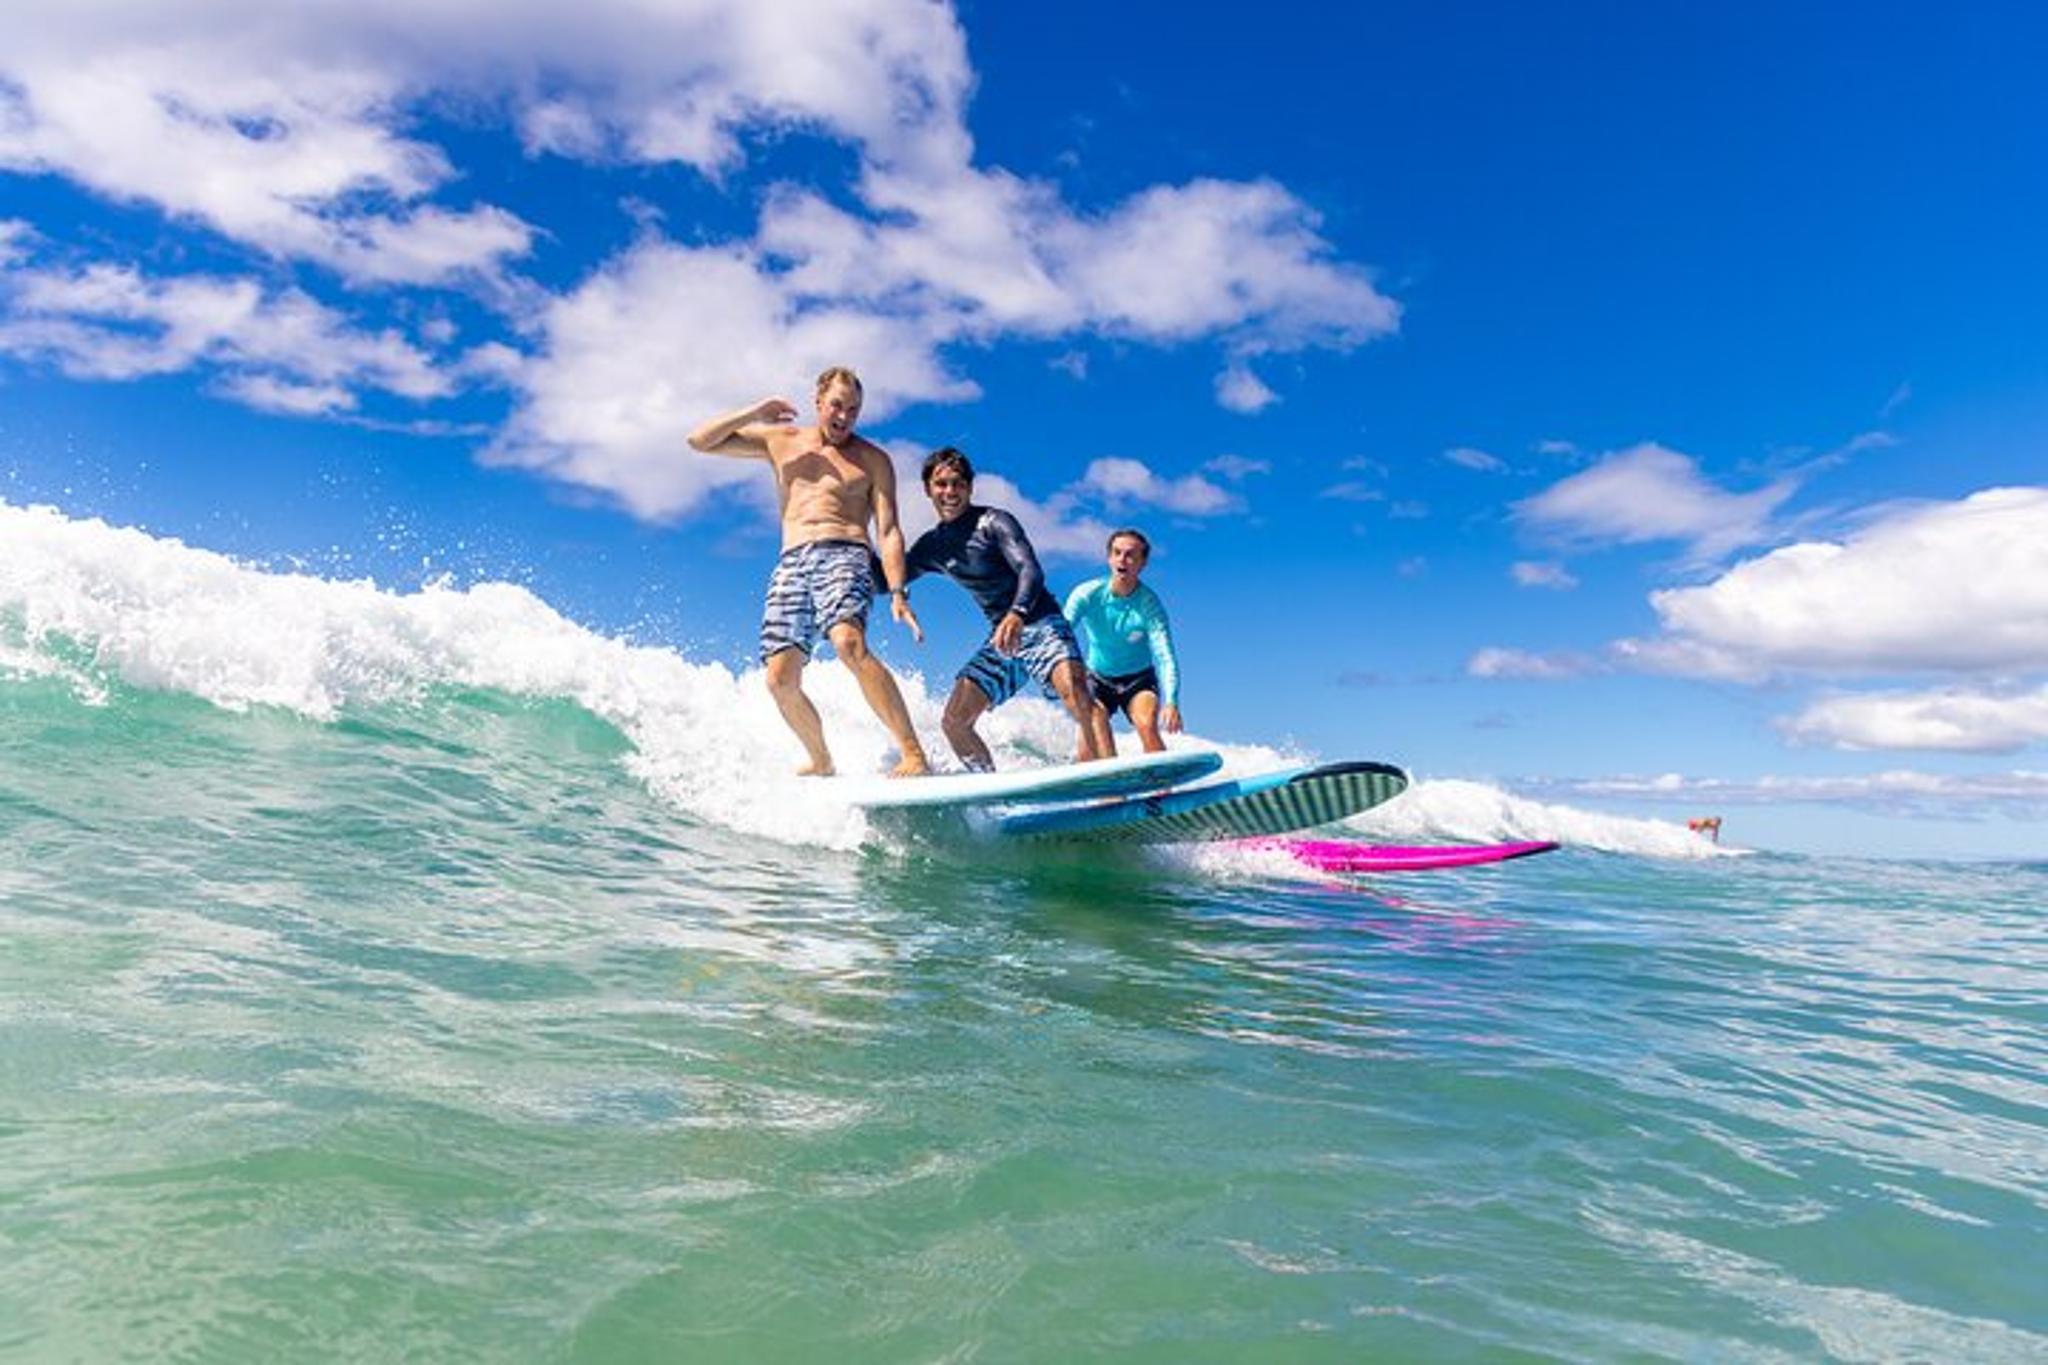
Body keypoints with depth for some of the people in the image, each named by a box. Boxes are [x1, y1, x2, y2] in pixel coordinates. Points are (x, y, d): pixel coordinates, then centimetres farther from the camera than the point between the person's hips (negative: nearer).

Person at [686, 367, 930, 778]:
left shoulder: (873, 459, 12)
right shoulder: (779, 440, 20)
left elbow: (888, 531, 3)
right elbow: (699, 441, 20)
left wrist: (897, 593, -11)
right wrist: (754, 413, 7)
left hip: (844, 557, -4)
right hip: (790, 565, 4)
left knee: (849, 644, -33)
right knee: (780, 680, -8)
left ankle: (913, 753, -33)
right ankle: (821, 763, 14)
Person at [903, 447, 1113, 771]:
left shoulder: (993, 522, -9)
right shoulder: (932, 545, 10)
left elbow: (1031, 571, -24)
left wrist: (1017, 614, -44)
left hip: (1041, 625, -6)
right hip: (1000, 639, 7)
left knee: (1078, 695, -31)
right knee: (955, 721, -5)